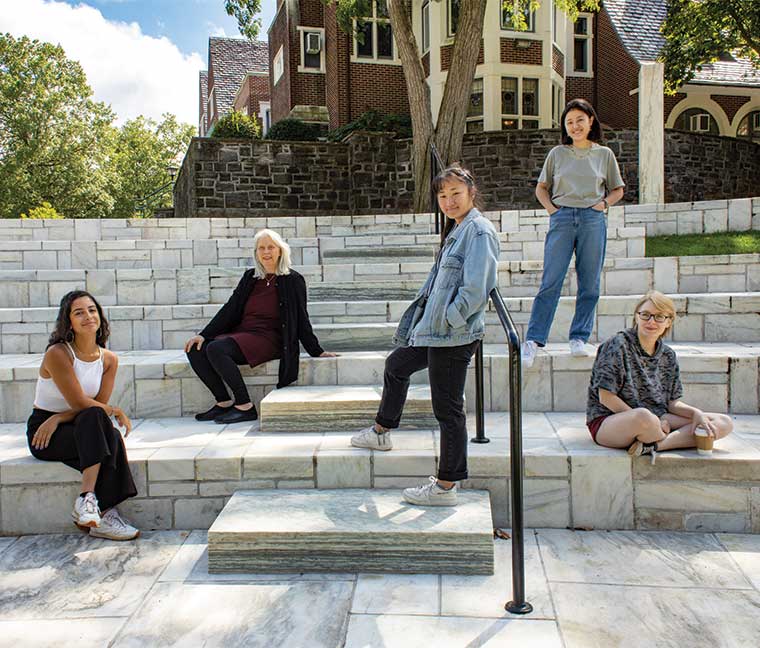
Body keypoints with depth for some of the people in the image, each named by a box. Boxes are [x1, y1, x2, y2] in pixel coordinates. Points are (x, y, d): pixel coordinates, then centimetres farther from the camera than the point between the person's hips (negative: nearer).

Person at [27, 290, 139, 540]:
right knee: (95, 418, -32)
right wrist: (117, 412, -8)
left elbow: (99, 403, -5)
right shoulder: (57, 354, -16)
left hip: (79, 427, 5)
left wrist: (57, 419, -18)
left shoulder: (109, 359, 1)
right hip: (42, 432, -5)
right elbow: (80, 403, -19)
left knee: (112, 436, -28)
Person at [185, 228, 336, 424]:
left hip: (268, 339, -6)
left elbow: (301, 319, 1)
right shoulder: (250, 277, 14)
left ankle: (245, 407, -20)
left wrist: (317, 352, -1)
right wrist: (203, 334, 1)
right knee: (195, 350, -15)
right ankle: (223, 402, -7)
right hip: (241, 334, 6)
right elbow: (229, 309, 11)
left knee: (216, 349, -28)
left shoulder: (292, 280, -1)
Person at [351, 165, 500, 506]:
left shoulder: (479, 231, -15)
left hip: (454, 337, -11)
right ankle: (381, 432, 47)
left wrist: (446, 321, -17)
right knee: (396, 365, 27)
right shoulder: (456, 230, 15)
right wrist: (426, 319, 15)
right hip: (433, 330, 11)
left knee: (447, 408, -3)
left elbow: (476, 289, -23)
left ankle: (446, 487, 8)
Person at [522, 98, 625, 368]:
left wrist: (604, 203, 2)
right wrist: (551, 208, 1)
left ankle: (579, 338, 13)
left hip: (593, 219, 1)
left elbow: (617, 189, 20)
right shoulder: (557, 154, 10)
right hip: (562, 218, -1)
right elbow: (541, 188, 17)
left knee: (589, 283, 3)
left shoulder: (604, 154, 11)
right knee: (550, 281, -6)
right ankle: (533, 339, -4)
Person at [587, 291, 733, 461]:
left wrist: (696, 413, -10)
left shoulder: (667, 356, 11)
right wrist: (649, 420, -15)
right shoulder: (618, 345, -9)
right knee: (644, 416, -42)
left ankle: (652, 445, -23)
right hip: (608, 422, -6)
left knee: (724, 423, -7)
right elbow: (606, 397, -13)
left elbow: (672, 402, 11)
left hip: (657, 420, 7)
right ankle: (677, 441, -7)